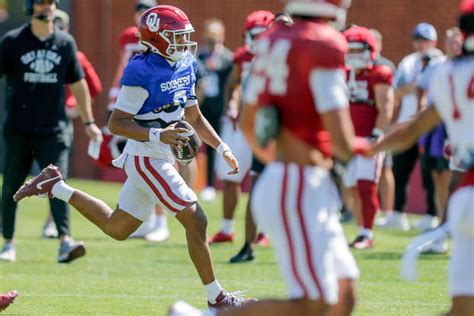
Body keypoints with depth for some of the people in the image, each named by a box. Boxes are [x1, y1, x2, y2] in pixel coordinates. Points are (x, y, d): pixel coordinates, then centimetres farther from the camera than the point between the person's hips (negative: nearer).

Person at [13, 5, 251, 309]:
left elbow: (194, 116, 20)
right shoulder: (142, 72, -19)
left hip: (161, 158, 9)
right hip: (147, 160, -9)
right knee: (196, 222, -10)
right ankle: (216, 297, -1)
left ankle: (55, 186, 31)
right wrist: (158, 135, -29)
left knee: (116, 228, 20)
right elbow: (116, 123, -17)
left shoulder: (186, 67, 8)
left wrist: (222, 147, 12)